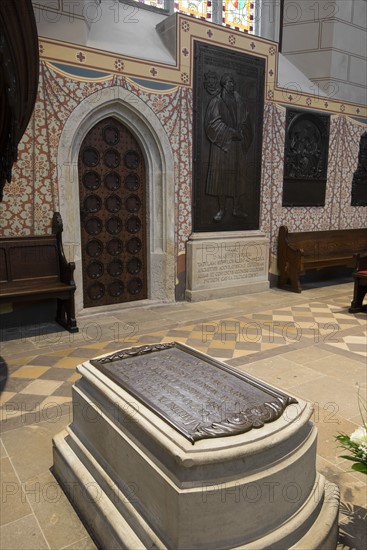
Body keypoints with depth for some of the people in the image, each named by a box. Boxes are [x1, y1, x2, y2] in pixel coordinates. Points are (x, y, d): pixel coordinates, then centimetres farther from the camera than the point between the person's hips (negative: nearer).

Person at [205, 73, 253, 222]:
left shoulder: (239, 101, 15)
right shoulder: (217, 101, 1)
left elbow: (245, 121, 14)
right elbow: (214, 121, -8)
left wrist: (241, 133, -6)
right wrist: (231, 132, -14)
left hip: (238, 145, 4)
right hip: (222, 144, -4)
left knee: (237, 175, 4)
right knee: (221, 175, -5)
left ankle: (236, 208, 10)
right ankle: (221, 209, 1)